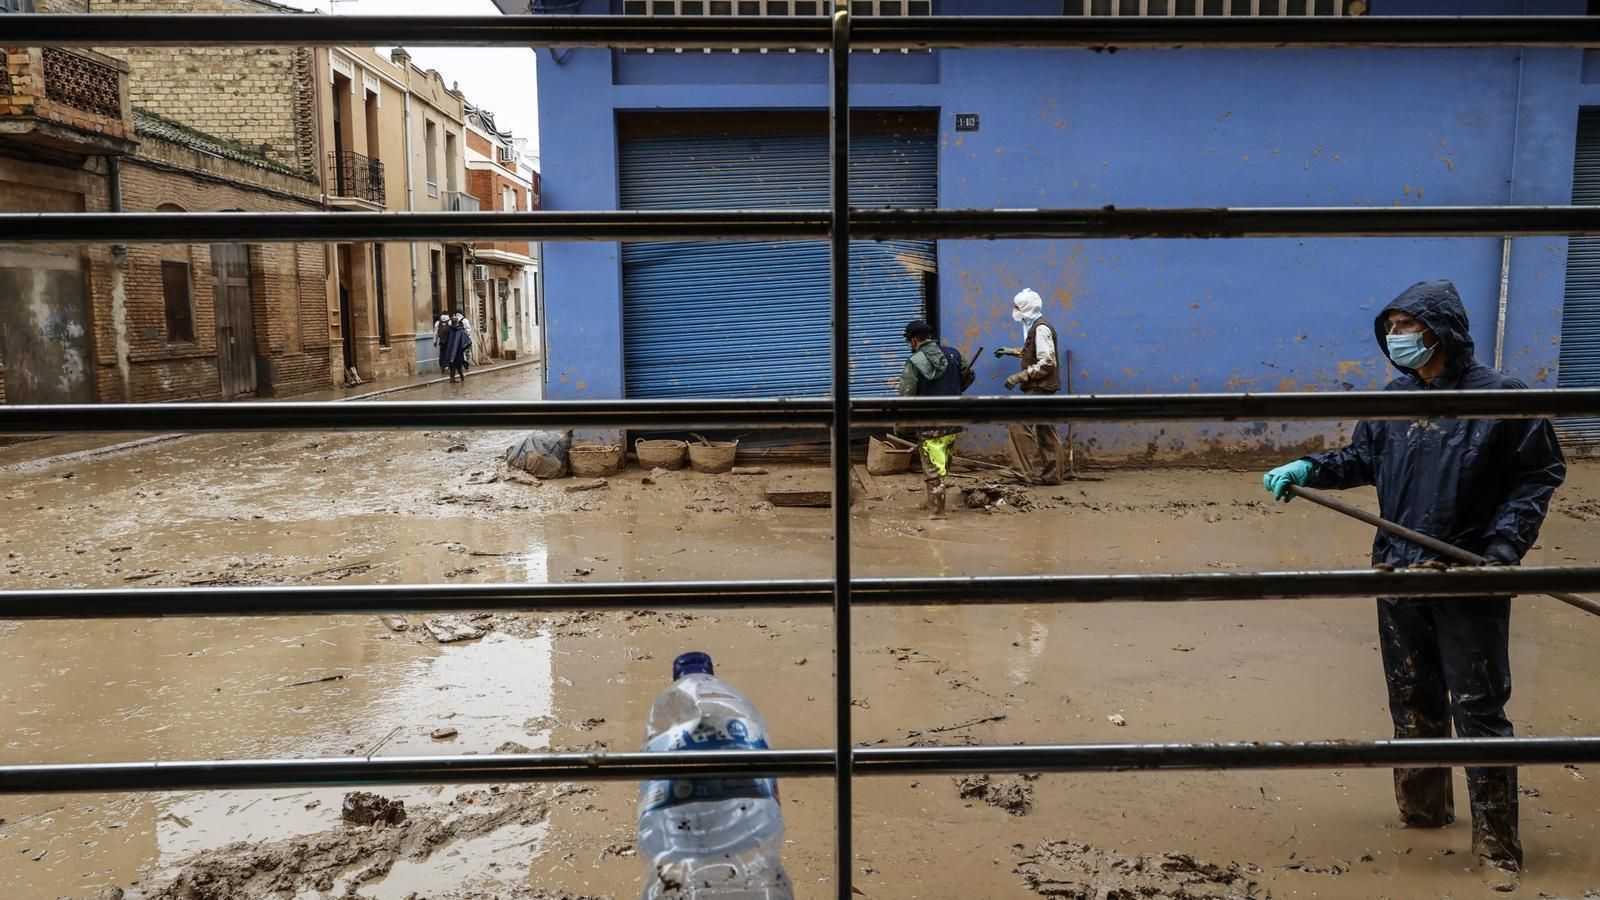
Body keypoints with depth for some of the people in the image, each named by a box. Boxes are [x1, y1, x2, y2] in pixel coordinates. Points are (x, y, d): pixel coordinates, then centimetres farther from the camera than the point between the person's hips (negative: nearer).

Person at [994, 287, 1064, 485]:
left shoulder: (1041, 329, -17)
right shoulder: (1036, 327, 13)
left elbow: (1046, 363, -22)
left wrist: (1019, 376, -23)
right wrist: (1011, 351, 26)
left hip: (1039, 388, -10)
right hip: (1041, 388, 10)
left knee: (1018, 424, -10)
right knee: (1045, 430, 12)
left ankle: (1033, 472, -7)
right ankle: (1053, 474, 18)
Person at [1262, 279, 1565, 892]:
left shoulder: (1498, 396, -9)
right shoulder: (1395, 397, 5)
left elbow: (1541, 473, -4)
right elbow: (1364, 457, 14)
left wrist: (1507, 541, -15)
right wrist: (1309, 469, -2)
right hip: (1399, 574, 5)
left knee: (1479, 710, 2)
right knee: (1413, 702, 17)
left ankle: (1497, 845, 14)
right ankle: (1423, 808, 35)